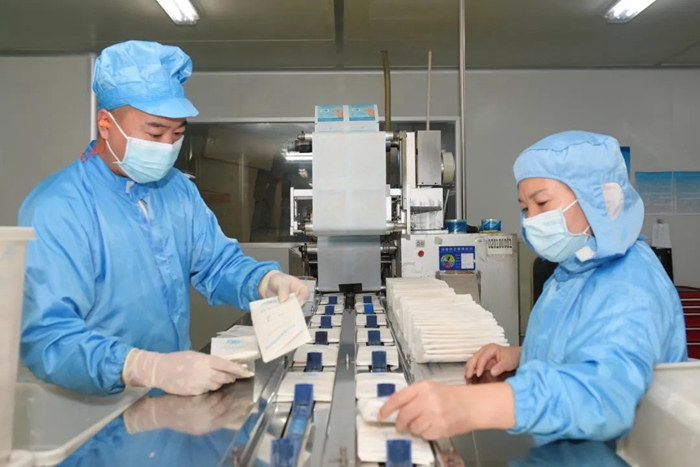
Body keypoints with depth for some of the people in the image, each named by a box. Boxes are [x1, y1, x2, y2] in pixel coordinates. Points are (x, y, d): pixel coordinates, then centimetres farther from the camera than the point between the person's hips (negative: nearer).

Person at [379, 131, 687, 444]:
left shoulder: (630, 288, -23)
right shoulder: (578, 270, 7)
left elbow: (606, 390, -42)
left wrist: (472, 406, -55)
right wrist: (520, 356, 1)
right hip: (558, 449, 8)